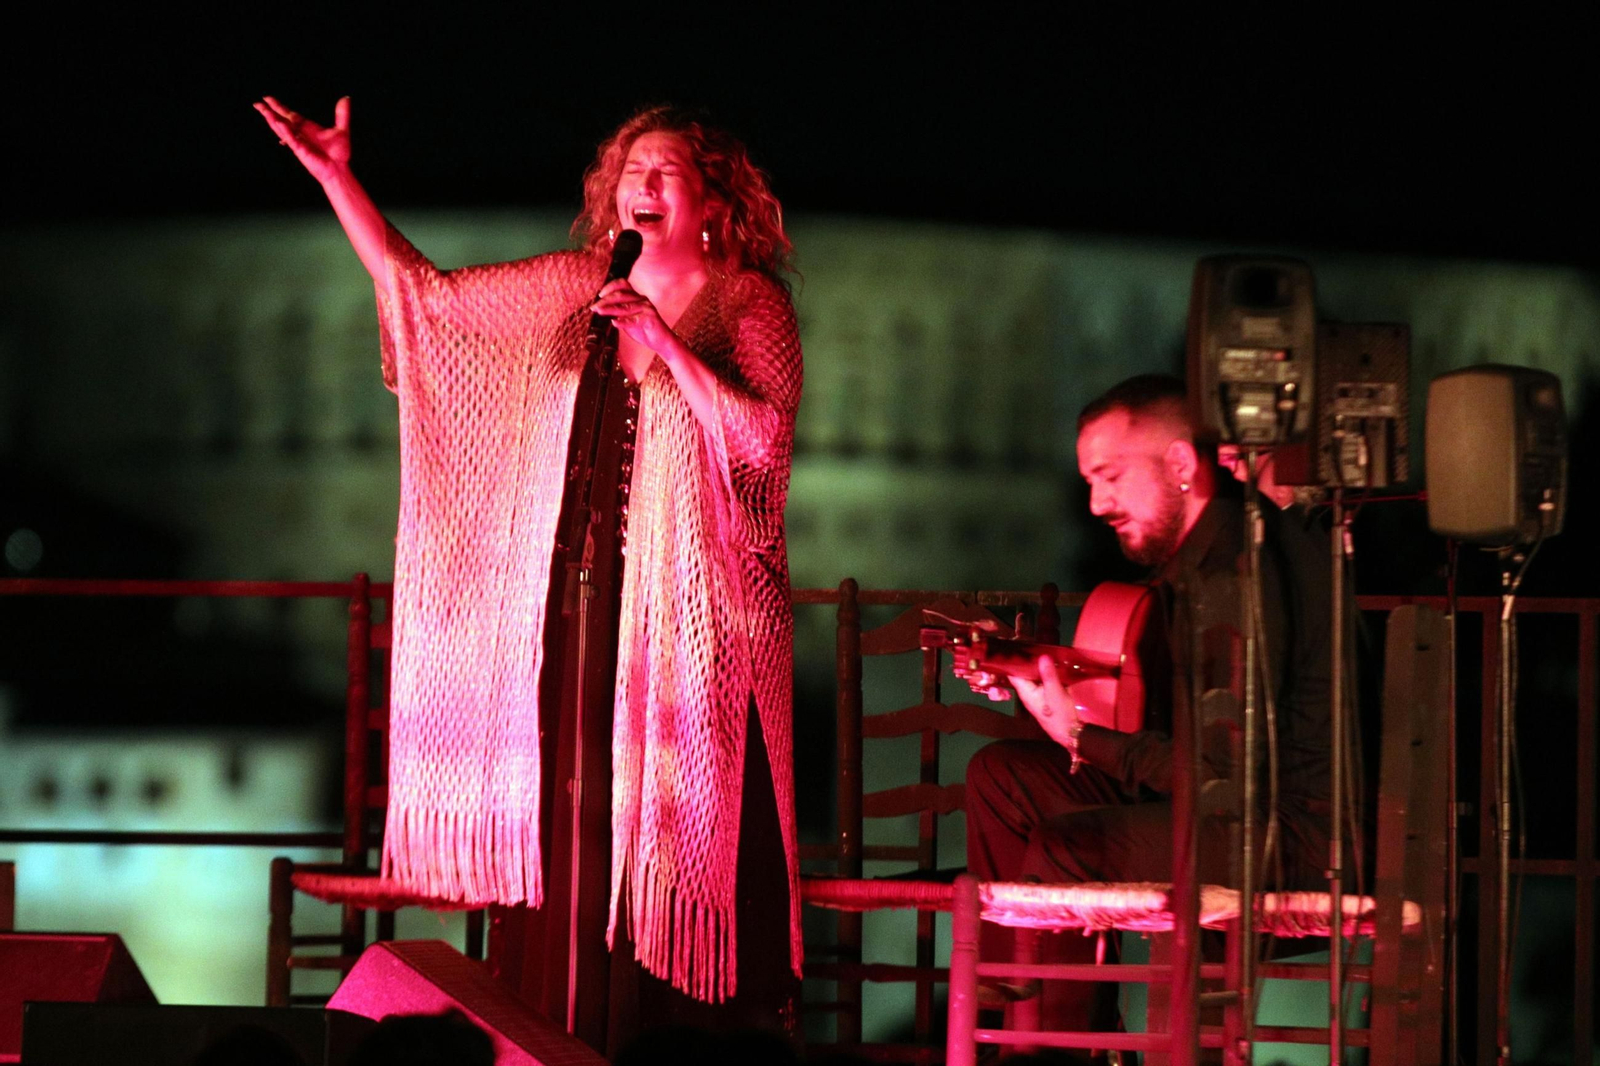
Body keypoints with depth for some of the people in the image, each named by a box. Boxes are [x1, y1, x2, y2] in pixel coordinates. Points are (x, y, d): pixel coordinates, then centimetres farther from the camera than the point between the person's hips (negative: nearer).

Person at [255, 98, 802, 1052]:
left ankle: (704, 1039, -3)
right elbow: (428, 295, 17)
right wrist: (338, 178, 14)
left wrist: (664, 340, -16)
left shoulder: (750, 304, 1)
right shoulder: (574, 288, 13)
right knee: (569, 833, 0)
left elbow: (763, 442, -12)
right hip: (578, 609, 4)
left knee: (687, 829, -6)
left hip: (694, 615, -4)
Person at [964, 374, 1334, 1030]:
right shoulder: (1189, 552, 11)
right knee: (1000, 774, 10)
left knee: (1062, 851, -27)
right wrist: (1029, 676, 9)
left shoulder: (1242, 569, -23)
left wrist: (1083, 739, -19)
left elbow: (1226, 774, -24)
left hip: (1298, 828, -11)